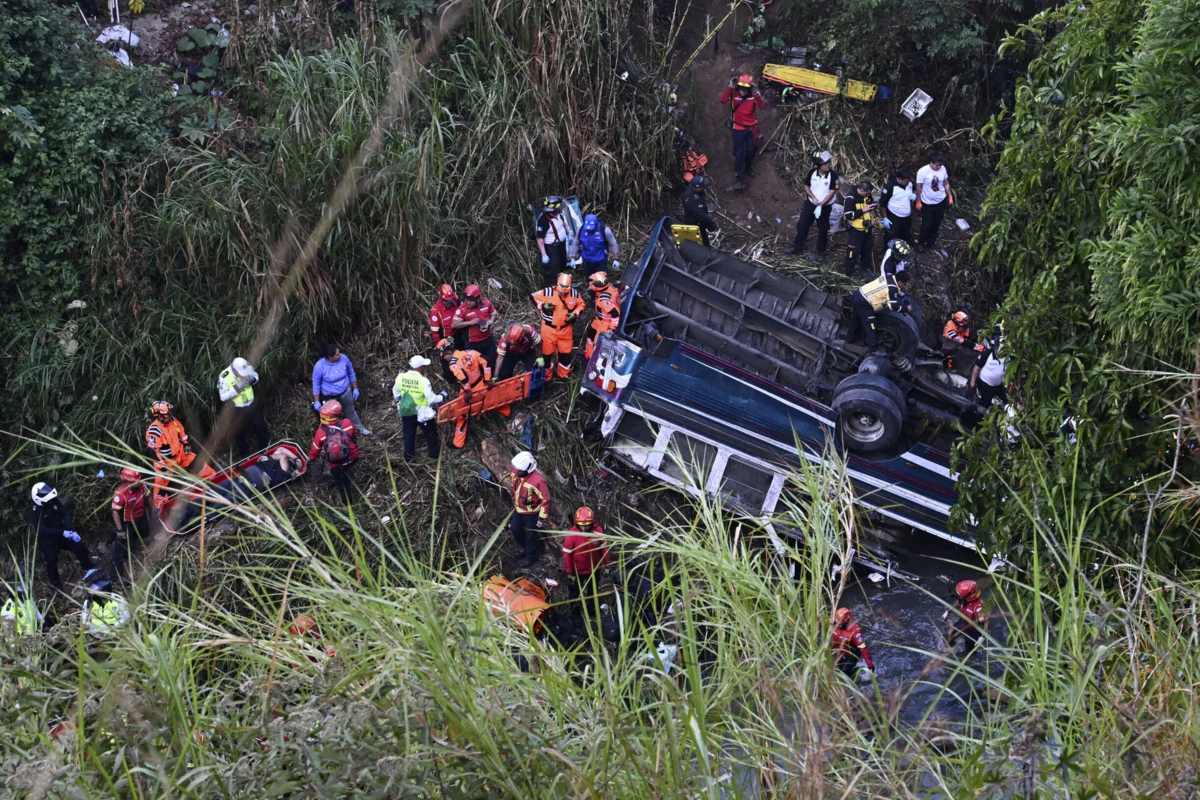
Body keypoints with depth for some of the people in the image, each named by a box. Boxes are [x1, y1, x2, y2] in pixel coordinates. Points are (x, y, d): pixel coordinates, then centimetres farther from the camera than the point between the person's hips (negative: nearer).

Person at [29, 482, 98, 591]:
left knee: (79, 546, -3)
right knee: (52, 562, -2)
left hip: (61, 534, 5)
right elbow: (42, 530, -30)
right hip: (47, 540, -5)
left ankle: (88, 568, 16)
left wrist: (72, 531, -25)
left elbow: (66, 515, -12)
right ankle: (56, 586, 14)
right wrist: (62, 532, -37)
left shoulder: (55, 501, -10)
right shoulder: (35, 512, -24)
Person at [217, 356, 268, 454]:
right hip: (237, 410, -3)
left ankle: (265, 448, 47)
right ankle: (244, 452, 45)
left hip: (252, 405, 3)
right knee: (239, 432, 19)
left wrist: (252, 379, -21)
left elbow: (256, 376, 3)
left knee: (260, 428, 22)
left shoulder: (247, 367, -18)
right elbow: (223, 397, -25)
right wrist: (237, 388, -35)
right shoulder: (224, 377, -29)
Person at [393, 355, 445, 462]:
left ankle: (409, 456, 35)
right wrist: (442, 396, -4)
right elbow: (432, 399, -24)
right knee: (430, 434, 21)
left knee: (409, 434, 23)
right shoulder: (423, 381, -29)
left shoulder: (400, 377, -14)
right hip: (423, 413, -4)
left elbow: (396, 394, 4)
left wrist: (400, 403, 24)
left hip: (406, 412, 4)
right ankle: (434, 453, 37)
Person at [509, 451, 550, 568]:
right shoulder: (515, 472, -16)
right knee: (515, 528, 22)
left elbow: (546, 499, -26)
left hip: (531, 512, -7)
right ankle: (524, 547, 49)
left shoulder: (537, 480, -36)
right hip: (518, 509, 7)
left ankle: (530, 556, 35)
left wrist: (542, 518, -20)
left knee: (530, 534, 12)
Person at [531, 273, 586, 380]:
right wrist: (542, 306, -23)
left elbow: (581, 304, 5)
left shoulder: (574, 294, -13)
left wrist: (575, 314, -12)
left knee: (565, 352, 15)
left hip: (565, 329, 2)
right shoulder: (548, 292, -20)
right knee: (547, 351, 11)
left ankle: (564, 374, 35)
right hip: (549, 328, -2)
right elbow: (533, 297, -8)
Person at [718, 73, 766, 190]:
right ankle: (740, 178, 4)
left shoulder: (754, 94, -14)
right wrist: (730, 87, -40)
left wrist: (756, 94, -43)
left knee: (751, 151, 18)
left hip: (751, 128, 2)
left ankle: (746, 169, 45)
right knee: (739, 153, -3)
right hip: (738, 128, -2)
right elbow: (722, 100, -33)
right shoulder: (734, 93, -17)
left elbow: (762, 106, -29)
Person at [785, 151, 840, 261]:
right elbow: (806, 186, 1)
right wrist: (813, 198, -15)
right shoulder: (812, 172, -8)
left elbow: (832, 192, -17)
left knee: (822, 229, 7)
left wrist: (821, 204, -23)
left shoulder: (833, 175, -17)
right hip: (810, 203, 3)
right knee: (802, 225, 7)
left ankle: (821, 252, 22)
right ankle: (797, 247, 21)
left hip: (825, 206, -3)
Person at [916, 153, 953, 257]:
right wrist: (918, 201, -10)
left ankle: (931, 243, 35)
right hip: (927, 203, -4)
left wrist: (950, 196, 3)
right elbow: (919, 187, -14)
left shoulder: (943, 169, -9)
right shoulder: (922, 171, -23)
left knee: (936, 224, 16)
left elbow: (946, 183, 4)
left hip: (941, 202, 4)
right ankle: (920, 243, 27)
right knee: (927, 225, 4)